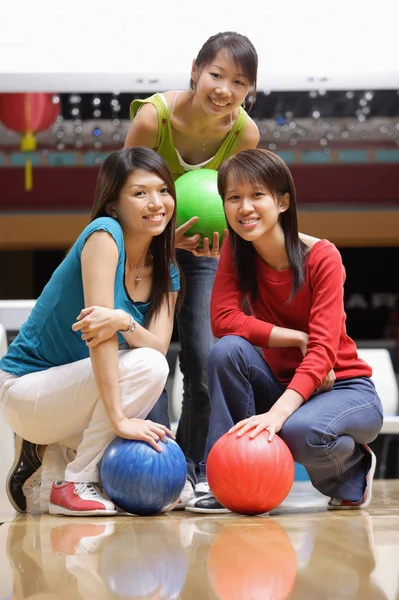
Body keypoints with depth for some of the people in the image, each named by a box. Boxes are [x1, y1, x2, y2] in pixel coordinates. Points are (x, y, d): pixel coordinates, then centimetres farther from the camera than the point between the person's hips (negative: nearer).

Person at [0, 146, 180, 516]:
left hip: (72, 395, 7)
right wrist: (120, 417, -33)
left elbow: (159, 346, -13)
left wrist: (124, 322, -36)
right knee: (145, 365, -28)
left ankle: (48, 450, 11)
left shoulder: (167, 275, 4)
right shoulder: (104, 234, -19)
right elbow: (98, 329, -27)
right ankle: (76, 485, -17)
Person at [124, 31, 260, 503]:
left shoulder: (244, 133, -21)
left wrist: (215, 234, -28)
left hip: (199, 243, 3)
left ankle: (193, 472, 10)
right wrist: (168, 236, -37)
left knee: (206, 359, -3)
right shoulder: (153, 116, -30)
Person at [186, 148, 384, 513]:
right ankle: (231, 483, -17)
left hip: (345, 389, -4)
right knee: (227, 350, -25)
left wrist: (277, 413, -41)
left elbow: (322, 351, -27)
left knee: (298, 431, -36)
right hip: (284, 383, 4)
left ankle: (352, 466, 0)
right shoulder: (236, 250, -4)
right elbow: (223, 319, -16)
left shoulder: (322, 257, -18)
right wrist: (298, 339, -25)